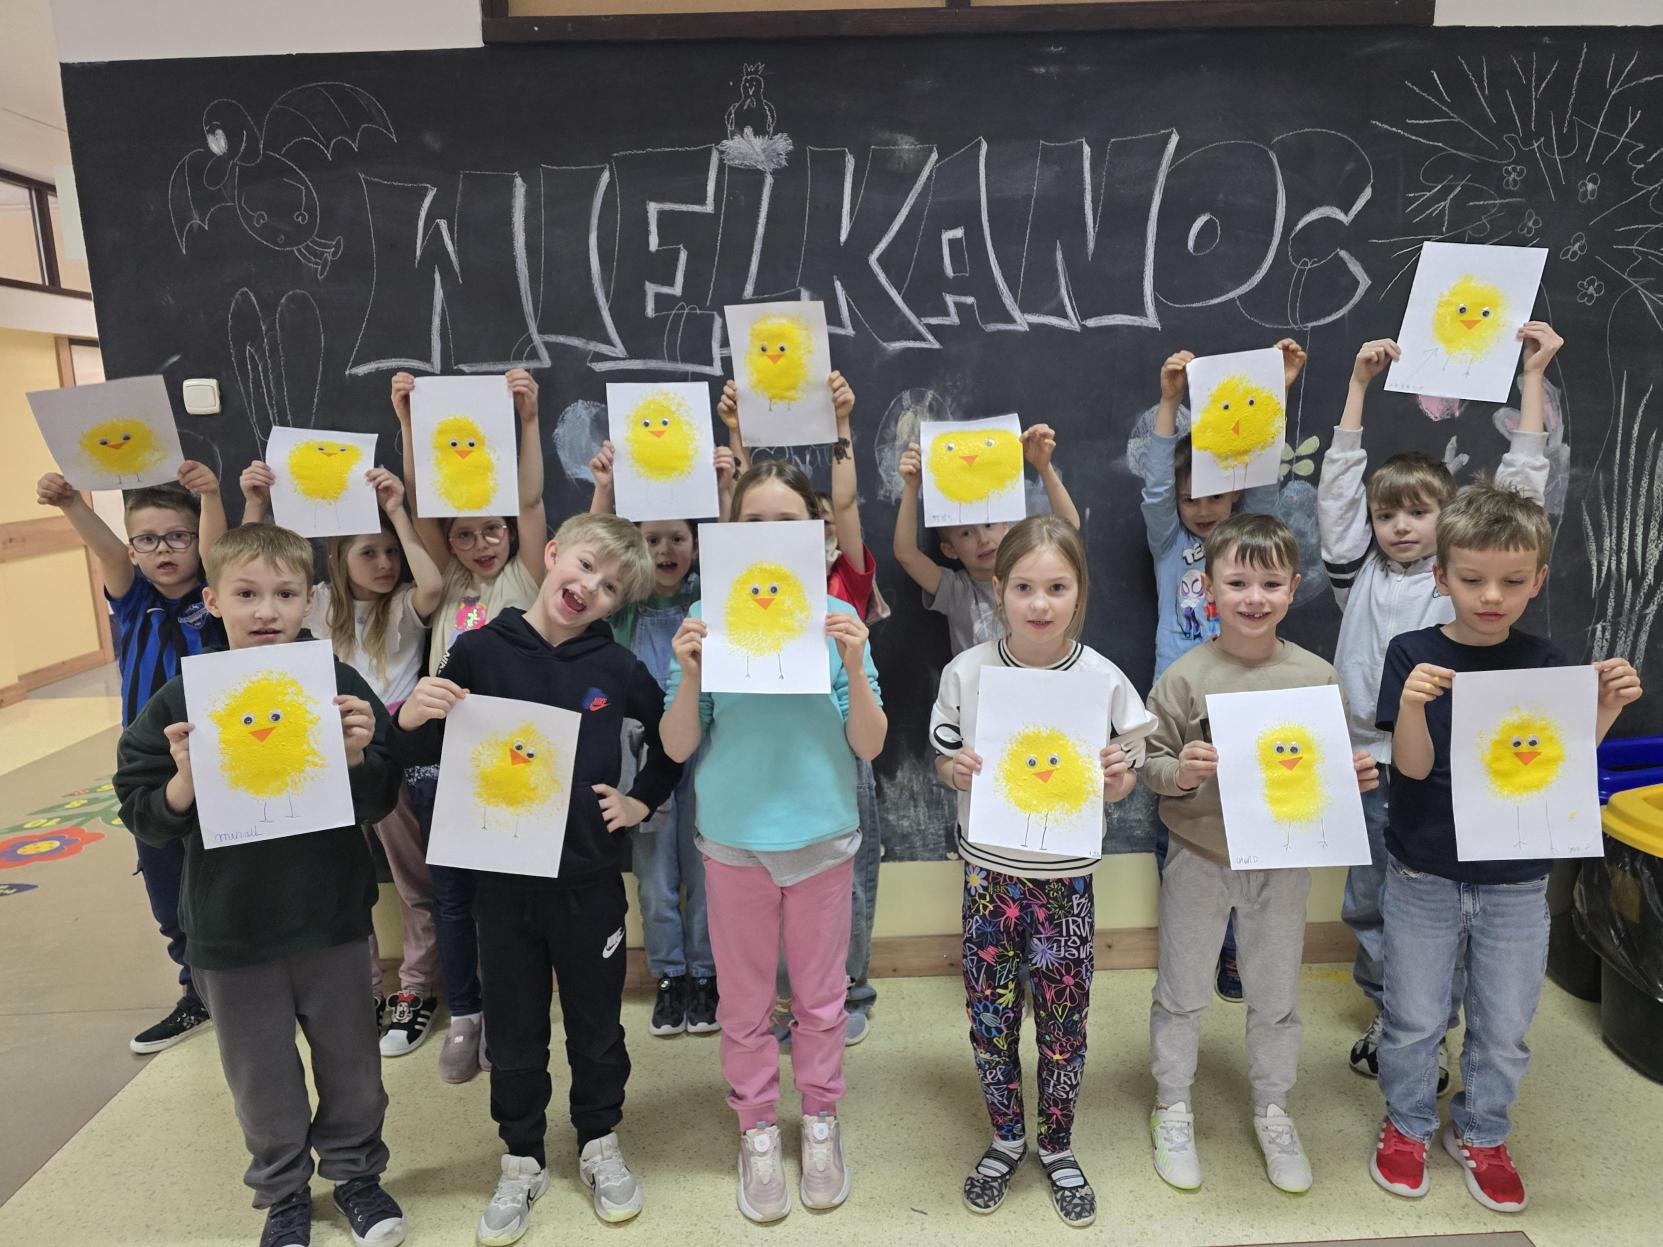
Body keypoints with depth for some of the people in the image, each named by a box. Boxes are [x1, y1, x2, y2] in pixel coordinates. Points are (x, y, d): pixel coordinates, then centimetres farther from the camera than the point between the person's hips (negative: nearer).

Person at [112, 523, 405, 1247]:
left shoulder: (341, 687, -9)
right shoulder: (181, 702, -8)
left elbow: (379, 803, -3)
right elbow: (142, 817, -4)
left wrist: (356, 755, -23)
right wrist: (187, 780, -23)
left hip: (332, 921, 0)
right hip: (230, 932, 0)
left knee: (351, 1064, 16)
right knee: (262, 1079, 17)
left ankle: (355, 1172, 42)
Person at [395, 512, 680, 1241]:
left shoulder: (617, 668, -5)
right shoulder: (480, 651, -7)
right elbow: (424, 756, -3)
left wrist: (643, 801, 1)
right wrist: (410, 719, -23)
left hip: (590, 876, 0)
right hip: (503, 876, 0)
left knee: (596, 1021, 16)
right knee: (513, 1029, 15)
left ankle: (599, 1145, 38)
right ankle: (522, 1161, 36)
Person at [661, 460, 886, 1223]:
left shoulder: (836, 617, -7)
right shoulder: (708, 618, -7)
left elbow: (869, 747, -7)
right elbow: (677, 748, -4)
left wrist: (854, 667, -22)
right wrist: (690, 675, -21)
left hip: (822, 834, 0)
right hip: (734, 837, 0)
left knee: (820, 994, 16)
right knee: (745, 999, 14)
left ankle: (820, 1118, 39)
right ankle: (757, 1129, 36)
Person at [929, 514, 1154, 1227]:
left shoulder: (1104, 679, -9)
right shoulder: (966, 672, -8)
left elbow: (1121, 784, 1)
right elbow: (943, 761, 3)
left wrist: (1116, 777, -21)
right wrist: (958, 769, -18)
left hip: (1066, 878, 0)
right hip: (989, 872, 1)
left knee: (1063, 1020, 12)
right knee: (989, 1014, 12)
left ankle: (1057, 1146, 38)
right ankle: (1006, 1138, 38)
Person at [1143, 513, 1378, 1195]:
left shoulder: (1316, 677, -5)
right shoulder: (1185, 678, -13)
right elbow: (1150, 764, -7)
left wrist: (1354, 777, -14)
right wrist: (1178, 772, -27)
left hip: (1284, 861, 2)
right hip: (1200, 857, -2)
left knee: (1276, 997, 18)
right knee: (1182, 992, 14)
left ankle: (1272, 1110, 41)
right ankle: (1173, 1107, 35)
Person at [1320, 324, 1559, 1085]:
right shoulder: (1359, 576, 2)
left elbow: (1522, 485, -5)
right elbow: (1339, 482, -2)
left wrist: (1532, 378, -5)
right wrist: (1360, 384, -2)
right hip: (1371, 768, 2)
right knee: (1369, 905, 15)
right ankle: (1386, 1014, 36)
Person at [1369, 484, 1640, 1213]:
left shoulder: (1545, 664, -3)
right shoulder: (1413, 655, -11)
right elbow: (1412, 766, -15)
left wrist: (1608, 708, -16)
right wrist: (1411, 705, -34)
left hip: (1516, 881, 2)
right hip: (1424, 877, -2)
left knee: (1505, 1028, 16)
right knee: (1414, 1019, 13)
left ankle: (1480, 1134, 40)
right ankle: (1407, 1125, 37)